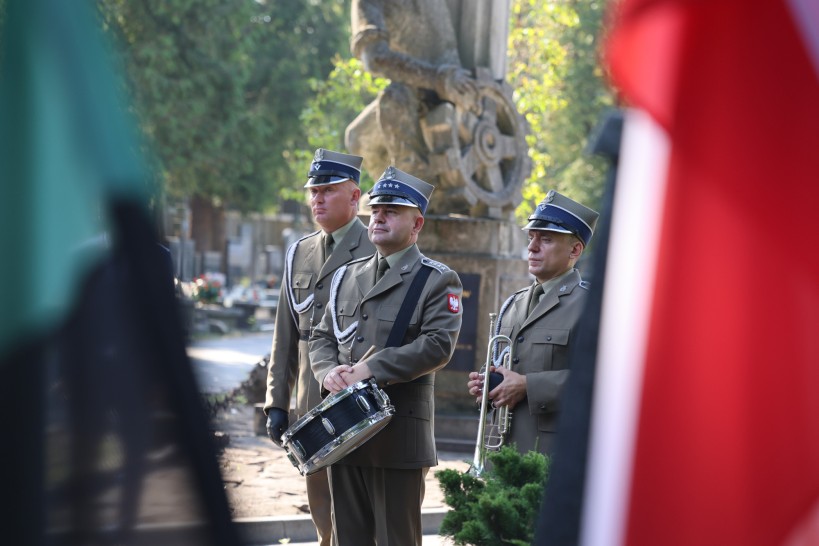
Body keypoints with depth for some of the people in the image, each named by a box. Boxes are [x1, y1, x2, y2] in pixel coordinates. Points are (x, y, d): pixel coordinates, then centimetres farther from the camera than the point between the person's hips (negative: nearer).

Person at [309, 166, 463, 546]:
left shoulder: (437, 281, -1)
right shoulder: (348, 276, 17)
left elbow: (438, 346, -14)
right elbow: (321, 337, 17)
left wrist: (369, 369, -19)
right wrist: (329, 371, -6)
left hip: (399, 438, -5)